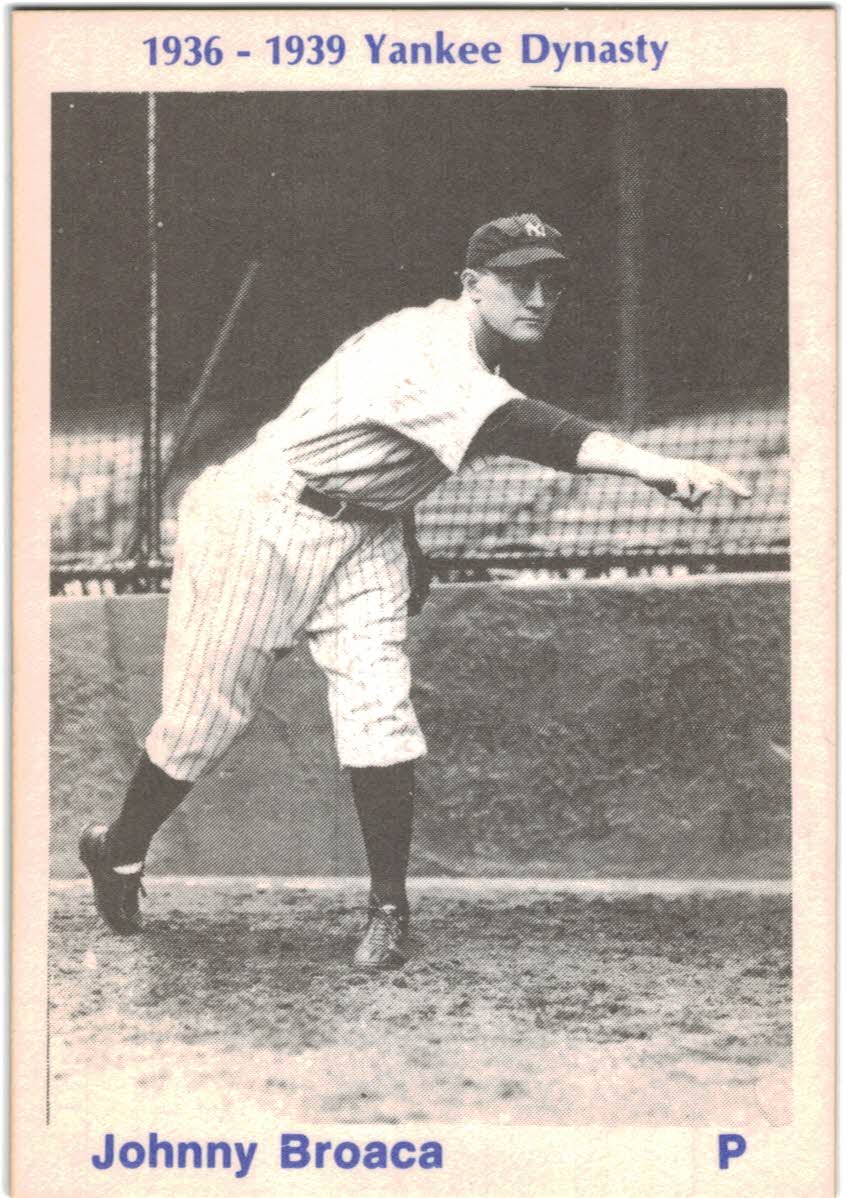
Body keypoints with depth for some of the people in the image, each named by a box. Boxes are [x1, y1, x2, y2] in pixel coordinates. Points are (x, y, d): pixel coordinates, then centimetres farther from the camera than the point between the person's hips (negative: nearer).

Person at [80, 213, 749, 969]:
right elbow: (515, 429, -45)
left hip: (366, 535, 7)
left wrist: (408, 545, 12)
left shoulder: (475, 360, 2)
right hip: (262, 524, -7)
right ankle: (119, 854, 26)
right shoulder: (430, 350, -28)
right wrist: (654, 466, -56)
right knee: (203, 722, 2)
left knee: (380, 715, -10)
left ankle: (389, 912, -1)